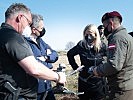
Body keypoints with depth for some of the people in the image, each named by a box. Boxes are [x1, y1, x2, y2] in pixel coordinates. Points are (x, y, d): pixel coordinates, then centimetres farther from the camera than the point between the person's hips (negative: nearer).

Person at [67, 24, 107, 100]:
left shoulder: (101, 47, -9)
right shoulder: (81, 45, -6)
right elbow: (70, 54, 9)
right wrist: (75, 67, 4)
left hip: (98, 81, -1)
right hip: (84, 80, 1)